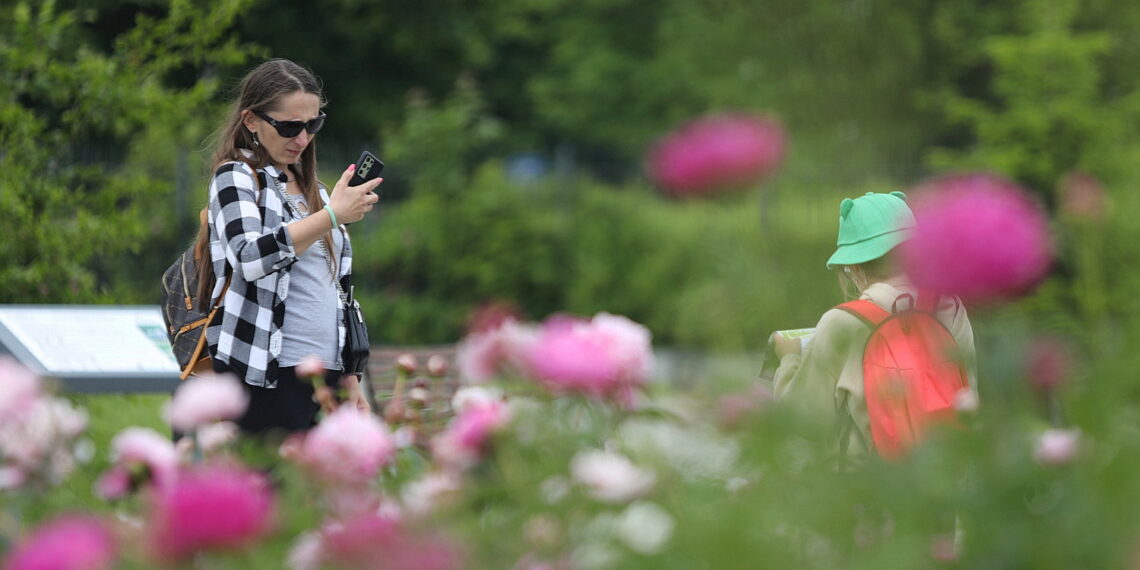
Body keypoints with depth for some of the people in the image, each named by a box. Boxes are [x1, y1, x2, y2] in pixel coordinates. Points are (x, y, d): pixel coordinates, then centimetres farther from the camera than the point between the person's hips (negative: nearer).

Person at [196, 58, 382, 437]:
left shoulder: (313, 190, 20)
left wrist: (349, 378, 20)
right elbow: (251, 258, -22)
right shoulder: (236, 177, -1)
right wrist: (332, 216, -24)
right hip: (266, 378, -7)